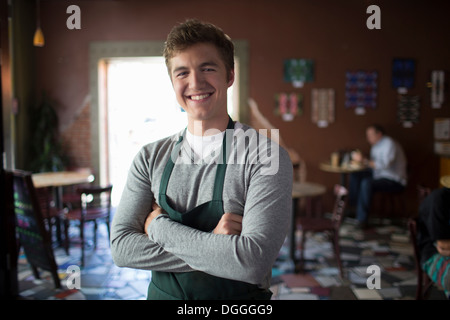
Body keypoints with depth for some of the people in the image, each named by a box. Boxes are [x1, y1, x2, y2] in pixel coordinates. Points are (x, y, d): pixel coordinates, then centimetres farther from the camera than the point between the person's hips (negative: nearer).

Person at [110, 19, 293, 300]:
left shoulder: (266, 155, -17)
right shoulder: (150, 158, -4)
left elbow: (253, 263, -26)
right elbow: (122, 248, -10)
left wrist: (159, 225, -17)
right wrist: (211, 246, -22)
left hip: (238, 297, -3)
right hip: (162, 292, 3)